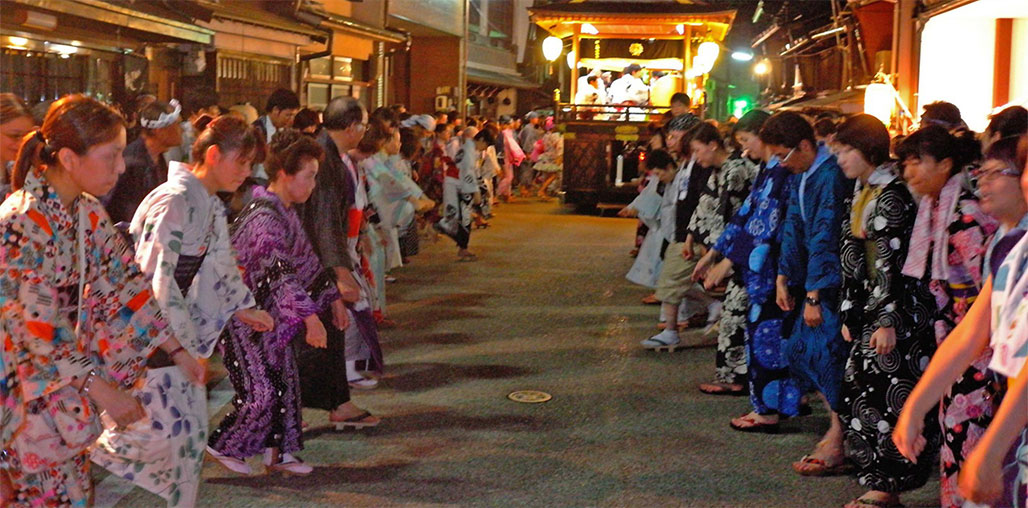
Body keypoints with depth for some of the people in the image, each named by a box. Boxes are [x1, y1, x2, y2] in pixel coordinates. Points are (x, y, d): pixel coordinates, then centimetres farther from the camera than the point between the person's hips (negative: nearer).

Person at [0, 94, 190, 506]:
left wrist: (177, 351, 4)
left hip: (66, 370, 8)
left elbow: (125, 284, 8)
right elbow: (38, 323, -24)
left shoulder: (88, 213, 4)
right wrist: (100, 388, -22)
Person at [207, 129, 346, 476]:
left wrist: (333, 296, 19)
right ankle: (223, 445, 13)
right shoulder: (265, 217, -23)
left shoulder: (286, 212, 9)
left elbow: (305, 260, 19)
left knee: (285, 382, 10)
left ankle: (277, 453, 20)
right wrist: (310, 317, -42)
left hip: (269, 314, 10)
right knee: (261, 391, -6)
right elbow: (280, 272, -34)